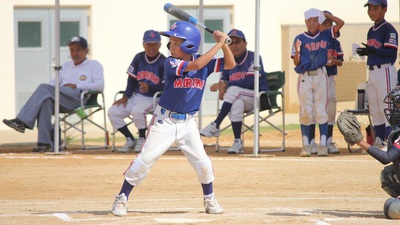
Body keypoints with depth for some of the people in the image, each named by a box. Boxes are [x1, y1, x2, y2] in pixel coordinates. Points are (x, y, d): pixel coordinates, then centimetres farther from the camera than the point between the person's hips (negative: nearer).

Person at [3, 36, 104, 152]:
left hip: (78, 96, -5)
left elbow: (100, 86, 0)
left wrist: (77, 86, -8)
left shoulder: (94, 65, 15)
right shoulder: (66, 65, 36)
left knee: (44, 88, -27)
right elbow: (55, 82, 28)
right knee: (45, 101, -32)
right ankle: (44, 142, -38)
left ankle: (22, 122, -33)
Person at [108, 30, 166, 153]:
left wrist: (150, 88, -31)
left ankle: (141, 139, -10)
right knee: (113, 112, -10)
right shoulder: (139, 58, 4)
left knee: (137, 111, -35)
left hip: (153, 98, -6)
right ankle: (130, 140, 3)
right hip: (136, 96, 6)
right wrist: (126, 96, -3)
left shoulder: (163, 63, -11)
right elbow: (132, 79, 8)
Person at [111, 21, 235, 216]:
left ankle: (210, 200, 20)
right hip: (165, 120, -3)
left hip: (188, 123, 3)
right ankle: (121, 199, 4)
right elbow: (195, 65, -30)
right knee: (144, 160, -8)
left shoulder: (204, 63, -2)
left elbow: (230, 64, -3)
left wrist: (224, 44, -17)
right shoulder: (171, 63, -16)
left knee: (203, 163, -3)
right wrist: (219, 44, -26)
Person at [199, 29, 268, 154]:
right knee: (237, 104, -34)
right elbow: (223, 82, 10)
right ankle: (237, 143, -34)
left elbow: (251, 81, -20)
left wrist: (226, 85, -23)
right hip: (238, 99, 4)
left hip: (258, 98, -4)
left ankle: (215, 126, -34)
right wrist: (221, 88, -16)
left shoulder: (253, 58, -7)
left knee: (233, 90, -32)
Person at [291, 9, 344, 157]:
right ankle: (306, 146, 3)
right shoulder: (300, 39, 4)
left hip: (320, 76, 0)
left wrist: (325, 15, 2)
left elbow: (340, 23, -1)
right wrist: (297, 51, -18)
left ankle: (323, 145, -2)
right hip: (304, 77, 0)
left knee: (321, 111, -2)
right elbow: (296, 62, 1)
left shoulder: (326, 36, 7)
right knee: (305, 111, 0)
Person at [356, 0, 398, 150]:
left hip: (385, 71, -9)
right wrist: (364, 52, 4)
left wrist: (373, 51, -26)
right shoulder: (371, 31, 18)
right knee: (374, 110, 11)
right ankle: (379, 142, 17)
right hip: (372, 73, 9)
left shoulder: (388, 29, -9)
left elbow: (391, 53, -18)